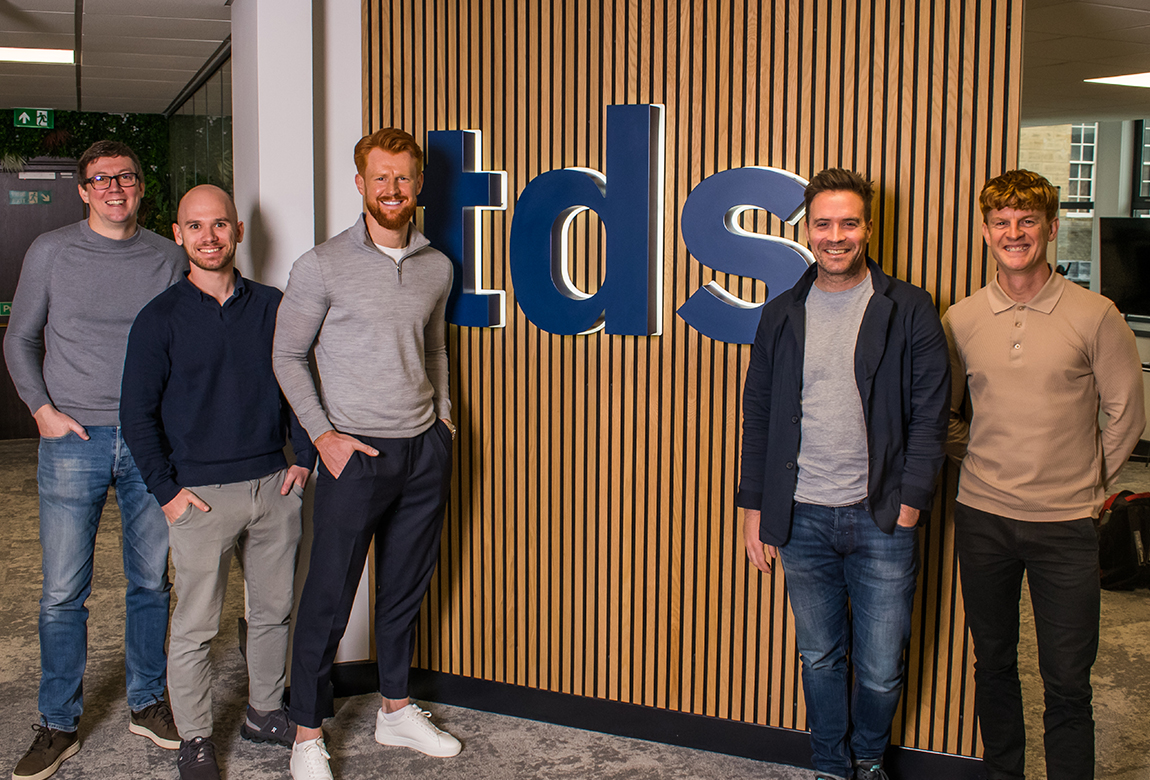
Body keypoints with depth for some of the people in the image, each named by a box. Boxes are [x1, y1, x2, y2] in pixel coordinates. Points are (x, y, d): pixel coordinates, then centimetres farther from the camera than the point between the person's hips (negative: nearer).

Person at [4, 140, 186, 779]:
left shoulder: (169, 257, 6)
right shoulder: (52, 252, 3)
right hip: (74, 440, -1)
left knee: (151, 582, 10)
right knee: (64, 593, 1)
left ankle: (147, 703, 25)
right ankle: (59, 726, 15)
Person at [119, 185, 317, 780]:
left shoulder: (272, 306, 6)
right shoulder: (160, 318, -3)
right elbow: (137, 412, -2)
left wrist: (304, 457, 6)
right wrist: (166, 490, -7)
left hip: (275, 485, 4)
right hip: (201, 494, -3)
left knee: (274, 610, 13)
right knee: (195, 626, 3)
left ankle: (265, 713, 32)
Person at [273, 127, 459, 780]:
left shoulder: (437, 267, 8)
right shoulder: (324, 266, -6)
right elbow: (288, 356, -2)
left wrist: (443, 412, 12)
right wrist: (322, 433, -9)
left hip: (425, 451, 5)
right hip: (356, 453, -4)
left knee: (406, 589, 15)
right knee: (329, 598, 1)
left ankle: (397, 711, 31)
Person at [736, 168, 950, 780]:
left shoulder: (908, 310, -2)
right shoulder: (781, 315, 6)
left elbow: (930, 413, -3)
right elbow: (757, 416, 9)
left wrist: (910, 500, -11)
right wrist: (754, 507, 5)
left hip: (881, 521, -2)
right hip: (802, 520, 2)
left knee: (880, 671, 7)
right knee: (819, 660, 15)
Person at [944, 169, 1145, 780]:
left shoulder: (1093, 316, -5)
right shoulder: (960, 320, 2)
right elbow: (938, 409, 15)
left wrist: (1092, 482, 4)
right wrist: (971, 457, 6)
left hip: (1065, 523, -2)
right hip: (982, 519, 3)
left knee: (1067, 684, 1)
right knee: (993, 665, 15)